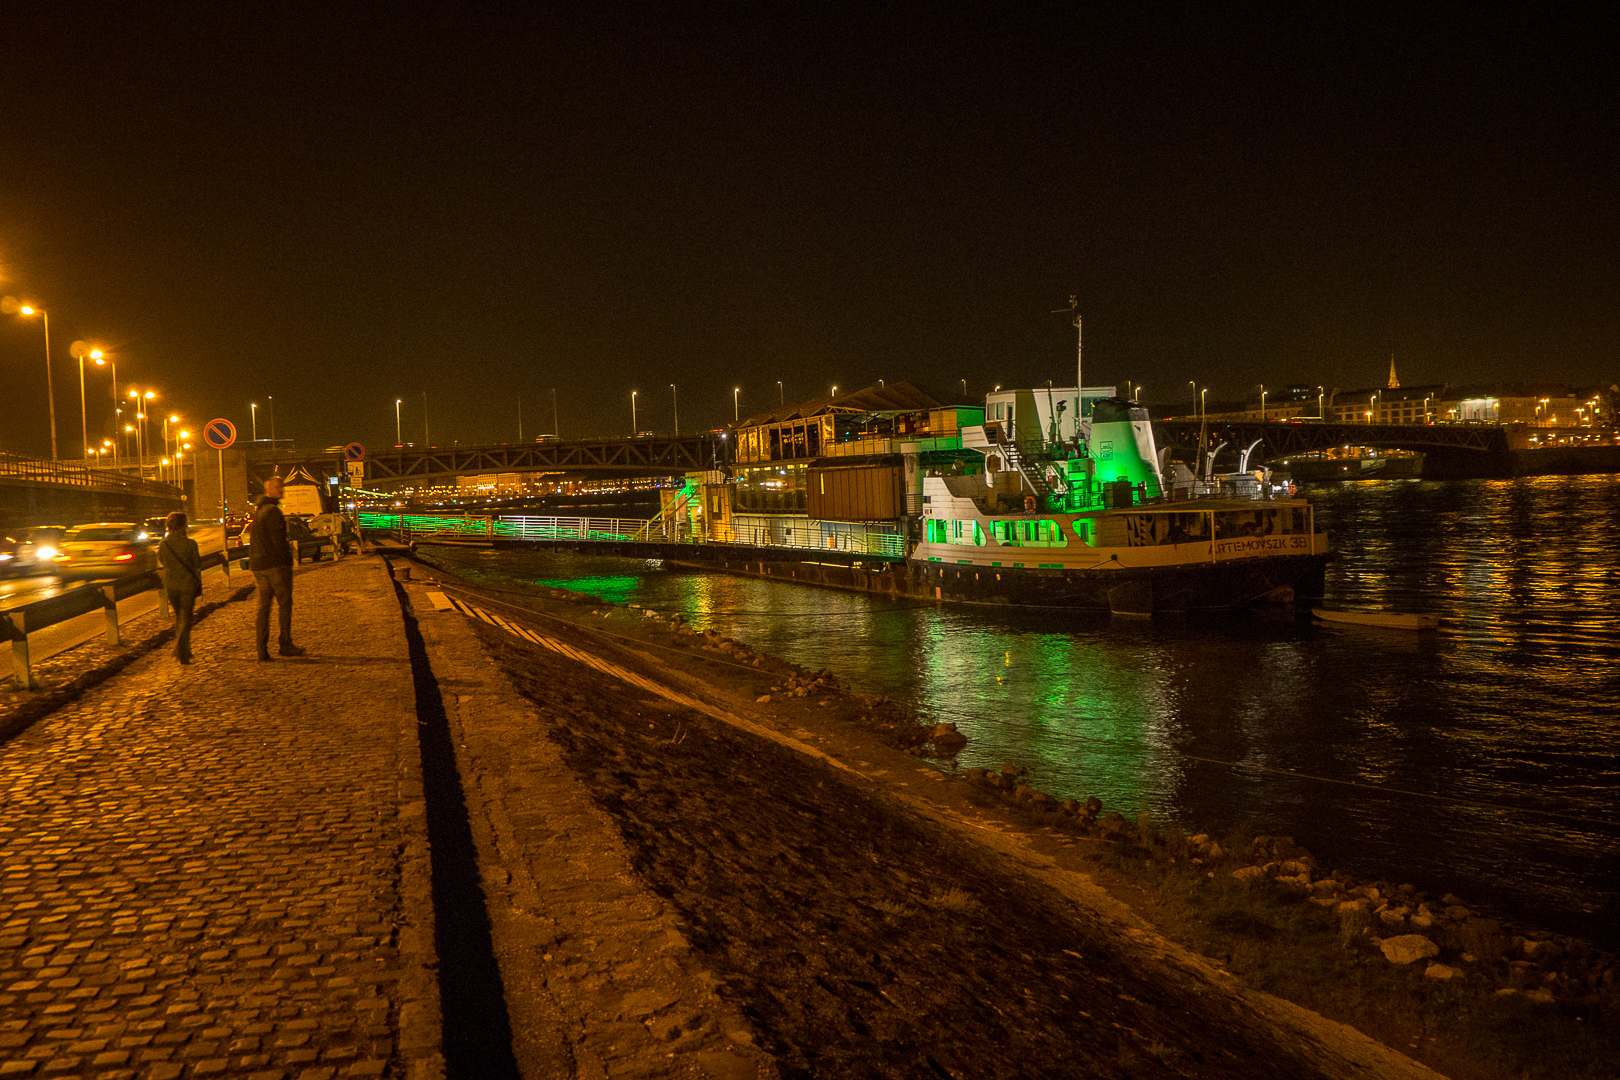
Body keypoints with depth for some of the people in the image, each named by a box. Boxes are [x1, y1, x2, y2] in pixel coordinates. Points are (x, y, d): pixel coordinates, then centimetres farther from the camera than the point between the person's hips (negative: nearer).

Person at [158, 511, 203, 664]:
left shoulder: (163, 544, -4)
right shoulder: (190, 544, -14)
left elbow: (161, 562, 11)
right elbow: (198, 564, -8)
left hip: (170, 585, 4)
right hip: (187, 584, -4)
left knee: (178, 616, 21)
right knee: (185, 617, 2)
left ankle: (182, 651, 27)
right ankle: (182, 653, -7)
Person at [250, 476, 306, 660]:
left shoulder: (257, 510, 17)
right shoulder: (272, 511, -13)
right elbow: (277, 539, -18)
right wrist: (287, 558, -9)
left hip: (257, 564, 9)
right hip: (275, 563, -8)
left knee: (263, 605, 8)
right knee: (284, 604, 0)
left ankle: (261, 647, 5)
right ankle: (284, 644, 2)